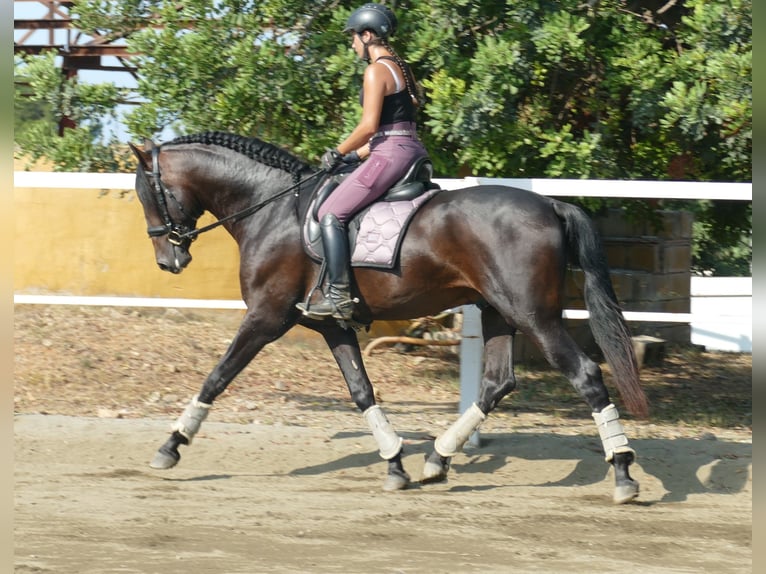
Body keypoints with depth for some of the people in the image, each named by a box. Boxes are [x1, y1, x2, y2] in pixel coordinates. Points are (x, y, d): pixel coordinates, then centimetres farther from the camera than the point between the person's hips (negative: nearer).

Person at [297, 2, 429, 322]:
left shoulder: (376, 70, -11)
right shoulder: (402, 69, 18)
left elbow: (369, 127, -18)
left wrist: (339, 153, -4)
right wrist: (356, 155, 20)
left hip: (390, 155, -10)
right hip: (413, 150, 10)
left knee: (330, 214, -9)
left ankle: (339, 297, -16)